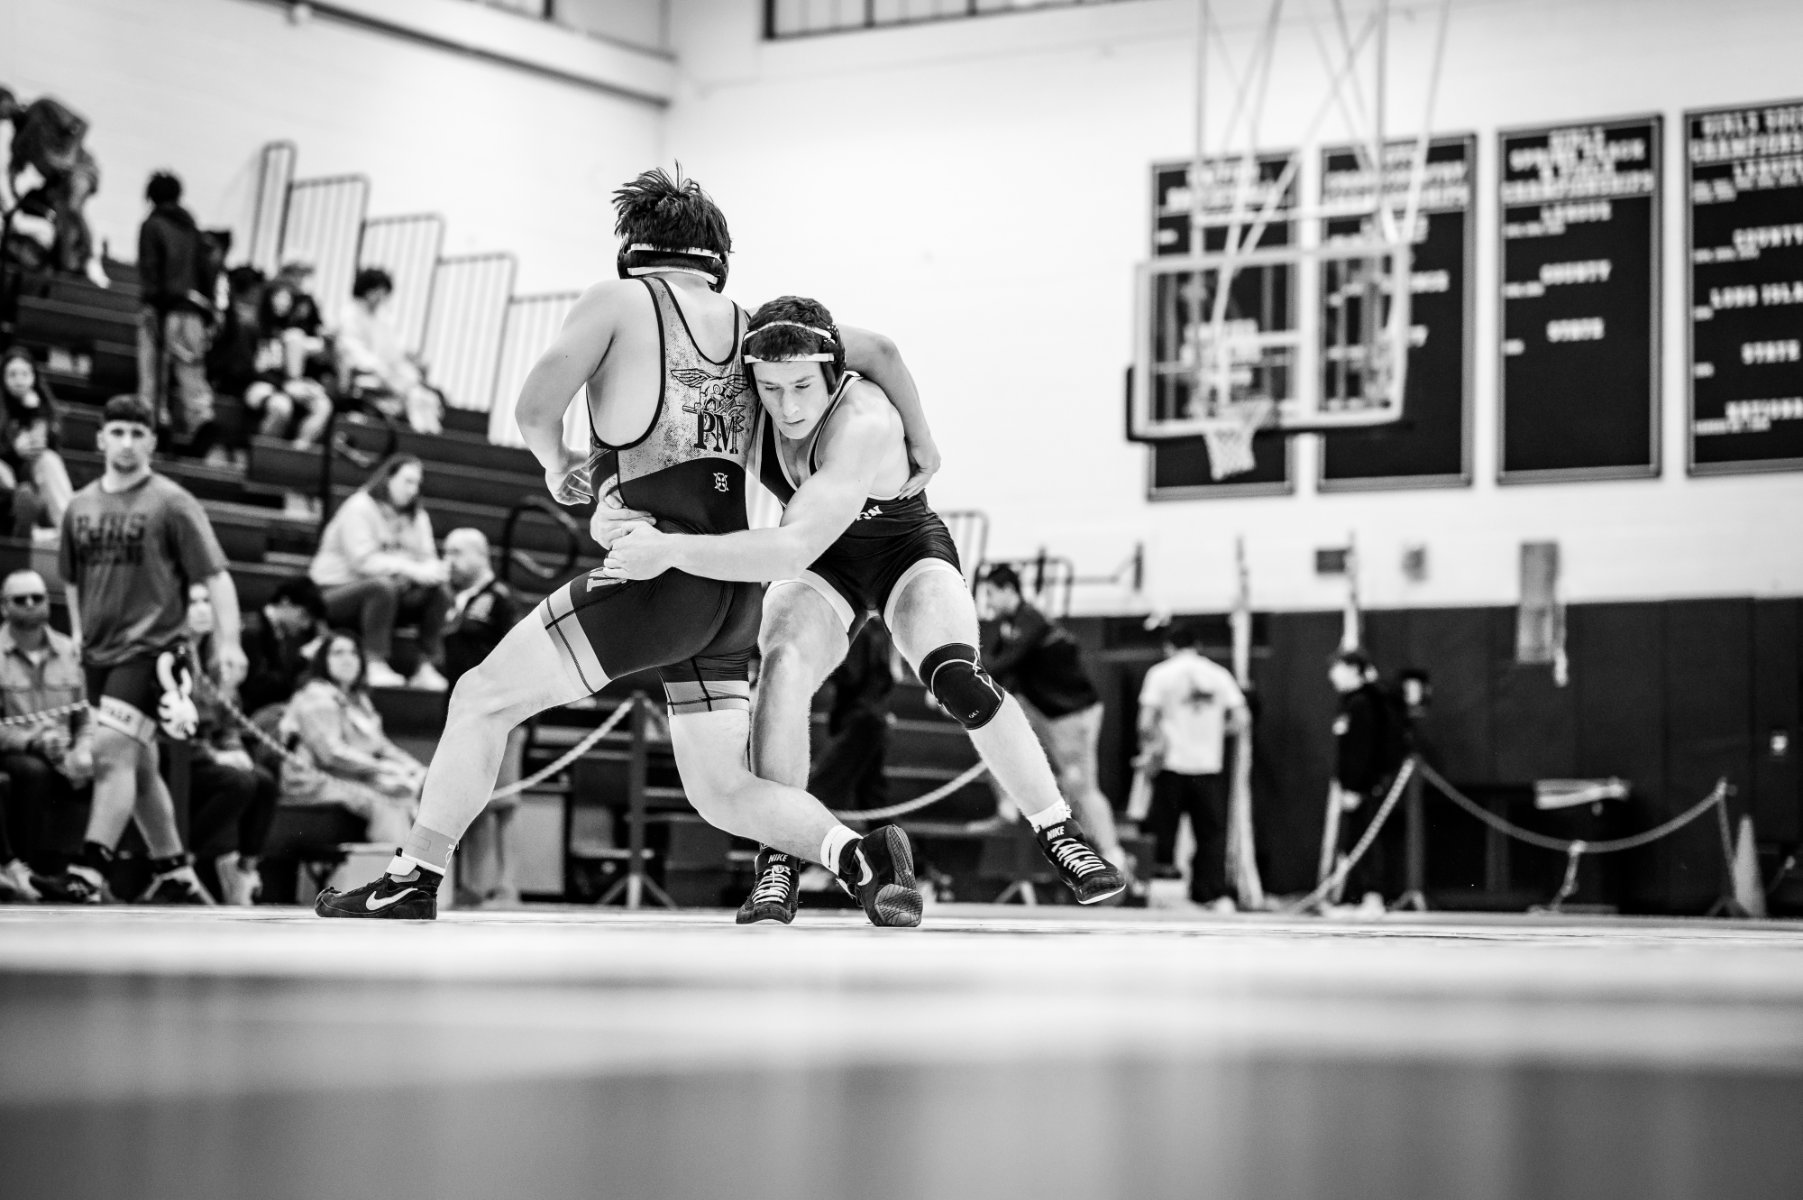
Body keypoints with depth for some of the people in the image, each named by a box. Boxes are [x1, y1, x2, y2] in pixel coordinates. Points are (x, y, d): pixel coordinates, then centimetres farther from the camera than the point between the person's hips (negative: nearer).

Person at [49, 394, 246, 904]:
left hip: (151, 647, -6)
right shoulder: (80, 506, 9)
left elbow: (215, 575, -7)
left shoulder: (171, 503, -6)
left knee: (113, 752, -19)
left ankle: (91, 870, -21)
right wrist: (78, 638, 19)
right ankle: (174, 872, 25)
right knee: (139, 765, 13)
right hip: (99, 652, 6)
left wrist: (228, 642, -15)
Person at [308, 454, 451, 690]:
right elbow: (362, 560, -22)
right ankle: (375, 666, -35)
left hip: (387, 591, 7)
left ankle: (427, 669, -14)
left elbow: (427, 558, 5)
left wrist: (432, 570, -22)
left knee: (438, 593, -13)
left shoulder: (417, 516, 13)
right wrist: (411, 569, -30)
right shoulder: (359, 508, -11)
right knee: (382, 586, -38)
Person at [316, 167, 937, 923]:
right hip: (735, 596, 6)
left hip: (658, 570, -6)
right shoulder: (749, 326, 17)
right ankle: (859, 854, -8)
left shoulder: (620, 300, 2)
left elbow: (535, 408, -3)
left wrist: (556, 466, 15)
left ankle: (413, 880, 8)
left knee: (483, 697, 7)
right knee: (724, 792, 14)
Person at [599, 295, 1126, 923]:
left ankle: (1062, 837, -12)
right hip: (824, 567, 4)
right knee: (783, 661, -27)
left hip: (907, 549, -4)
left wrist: (670, 551, -50)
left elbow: (793, 548, -47)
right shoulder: (745, 404, -21)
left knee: (956, 677, -28)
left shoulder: (862, 421, -38)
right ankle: (777, 869, -23)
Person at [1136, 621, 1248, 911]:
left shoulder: (1161, 673, -1)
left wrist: (1149, 748, 11)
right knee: (1212, 833, 6)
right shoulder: (1219, 674, 7)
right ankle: (1220, 895, -4)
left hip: (1172, 766, -2)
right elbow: (1240, 722, 4)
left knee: (1164, 834, 8)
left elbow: (1147, 722, -8)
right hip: (1210, 766, 2)